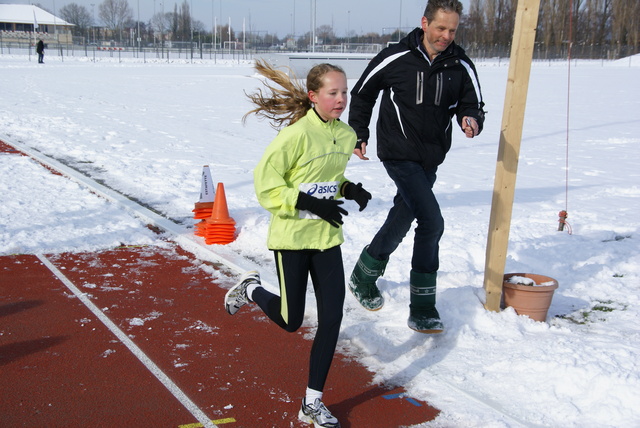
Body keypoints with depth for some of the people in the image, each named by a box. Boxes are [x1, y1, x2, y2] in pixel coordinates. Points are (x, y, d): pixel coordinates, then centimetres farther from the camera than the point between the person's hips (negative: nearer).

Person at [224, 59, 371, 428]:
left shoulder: (347, 135, 3)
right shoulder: (297, 134, -19)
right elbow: (266, 185, -18)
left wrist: (350, 189, -2)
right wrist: (310, 203, -24)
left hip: (327, 237, 6)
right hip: (292, 237, -6)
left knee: (332, 318, 2)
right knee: (290, 321, 6)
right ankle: (251, 289, 39)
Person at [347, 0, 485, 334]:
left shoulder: (461, 66, -3)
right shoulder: (396, 58, -12)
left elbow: (473, 104, 3)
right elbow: (362, 94, 2)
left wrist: (471, 120, -21)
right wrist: (359, 135, 4)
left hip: (430, 159, 6)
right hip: (399, 153, -6)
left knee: (402, 219, 18)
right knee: (432, 222, -17)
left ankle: (364, 276, 41)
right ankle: (422, 308, -6)